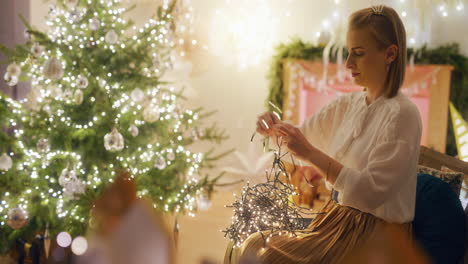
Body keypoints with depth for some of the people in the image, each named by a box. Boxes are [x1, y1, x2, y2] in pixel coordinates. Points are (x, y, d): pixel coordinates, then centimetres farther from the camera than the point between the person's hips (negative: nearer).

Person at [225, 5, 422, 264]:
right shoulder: (347, 104, 5)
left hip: (378, 228, -7)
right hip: (339, 214, 7)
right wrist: (276, 128, -5)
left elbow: (371, 191, -21)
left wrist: (310, 154, -24)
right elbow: (305, 135, 17)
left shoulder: (402, 114, -16)